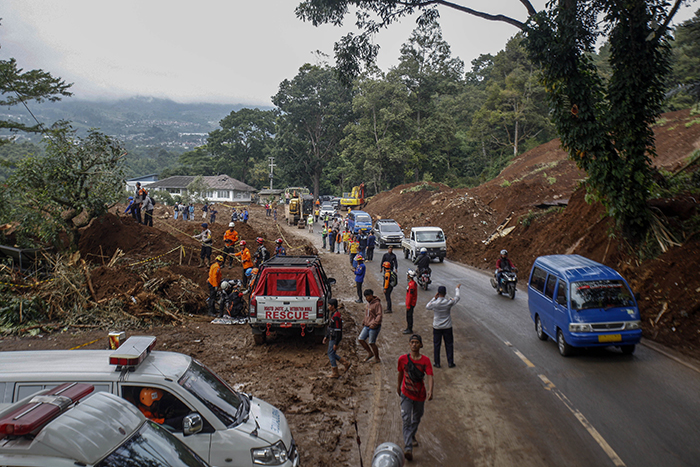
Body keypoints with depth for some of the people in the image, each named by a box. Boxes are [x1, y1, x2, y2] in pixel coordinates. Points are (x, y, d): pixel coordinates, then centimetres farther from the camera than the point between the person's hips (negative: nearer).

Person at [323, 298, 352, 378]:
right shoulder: (334, 314, 10)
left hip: (335, 339, -10)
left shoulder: (336, 316, -23)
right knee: (332, 354, 16)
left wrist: (336, 343, -22)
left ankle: (335, 373, 8)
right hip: (332, 337, 10)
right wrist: (326, 336, 21)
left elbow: (338, 331, -24)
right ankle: (346, 364, 21)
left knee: (331, 354, -1)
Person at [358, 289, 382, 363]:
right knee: (361, 339, 0)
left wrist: (374, 324, -24)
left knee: (371, 343, -3)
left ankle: (377, 358, 15)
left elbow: (379, 315, -17)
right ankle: (370, 353, 16)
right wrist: (364, 323, 20)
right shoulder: (368, 303, 14)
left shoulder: (377, 304, -13)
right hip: (367, 326, 8)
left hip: (374, 327, -8)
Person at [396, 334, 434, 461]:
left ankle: (412, 436, 49)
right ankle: (408, 448, -16)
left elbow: (429, 376, -19)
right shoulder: (403, 359, -8)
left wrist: (430, 390, -35)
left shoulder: (425, 360, -10)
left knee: (416, 419, 20)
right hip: (406, 394, -1)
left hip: (420, 395, 1)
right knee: (406, 420, -13)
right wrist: (398, 387, 20)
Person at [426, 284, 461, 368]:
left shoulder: (434, 303, -17)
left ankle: (436, 363, 17)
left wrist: (434, 298, 1)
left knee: (436, 345, 11)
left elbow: (427, 307, 4)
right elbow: (457, 298, 6)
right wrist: (457, 288, 23)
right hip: (447, 327, 1)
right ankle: (450, 363, 20)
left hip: (437, 327, -1)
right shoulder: (449, 302, -15)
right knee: (449, 344, 14)